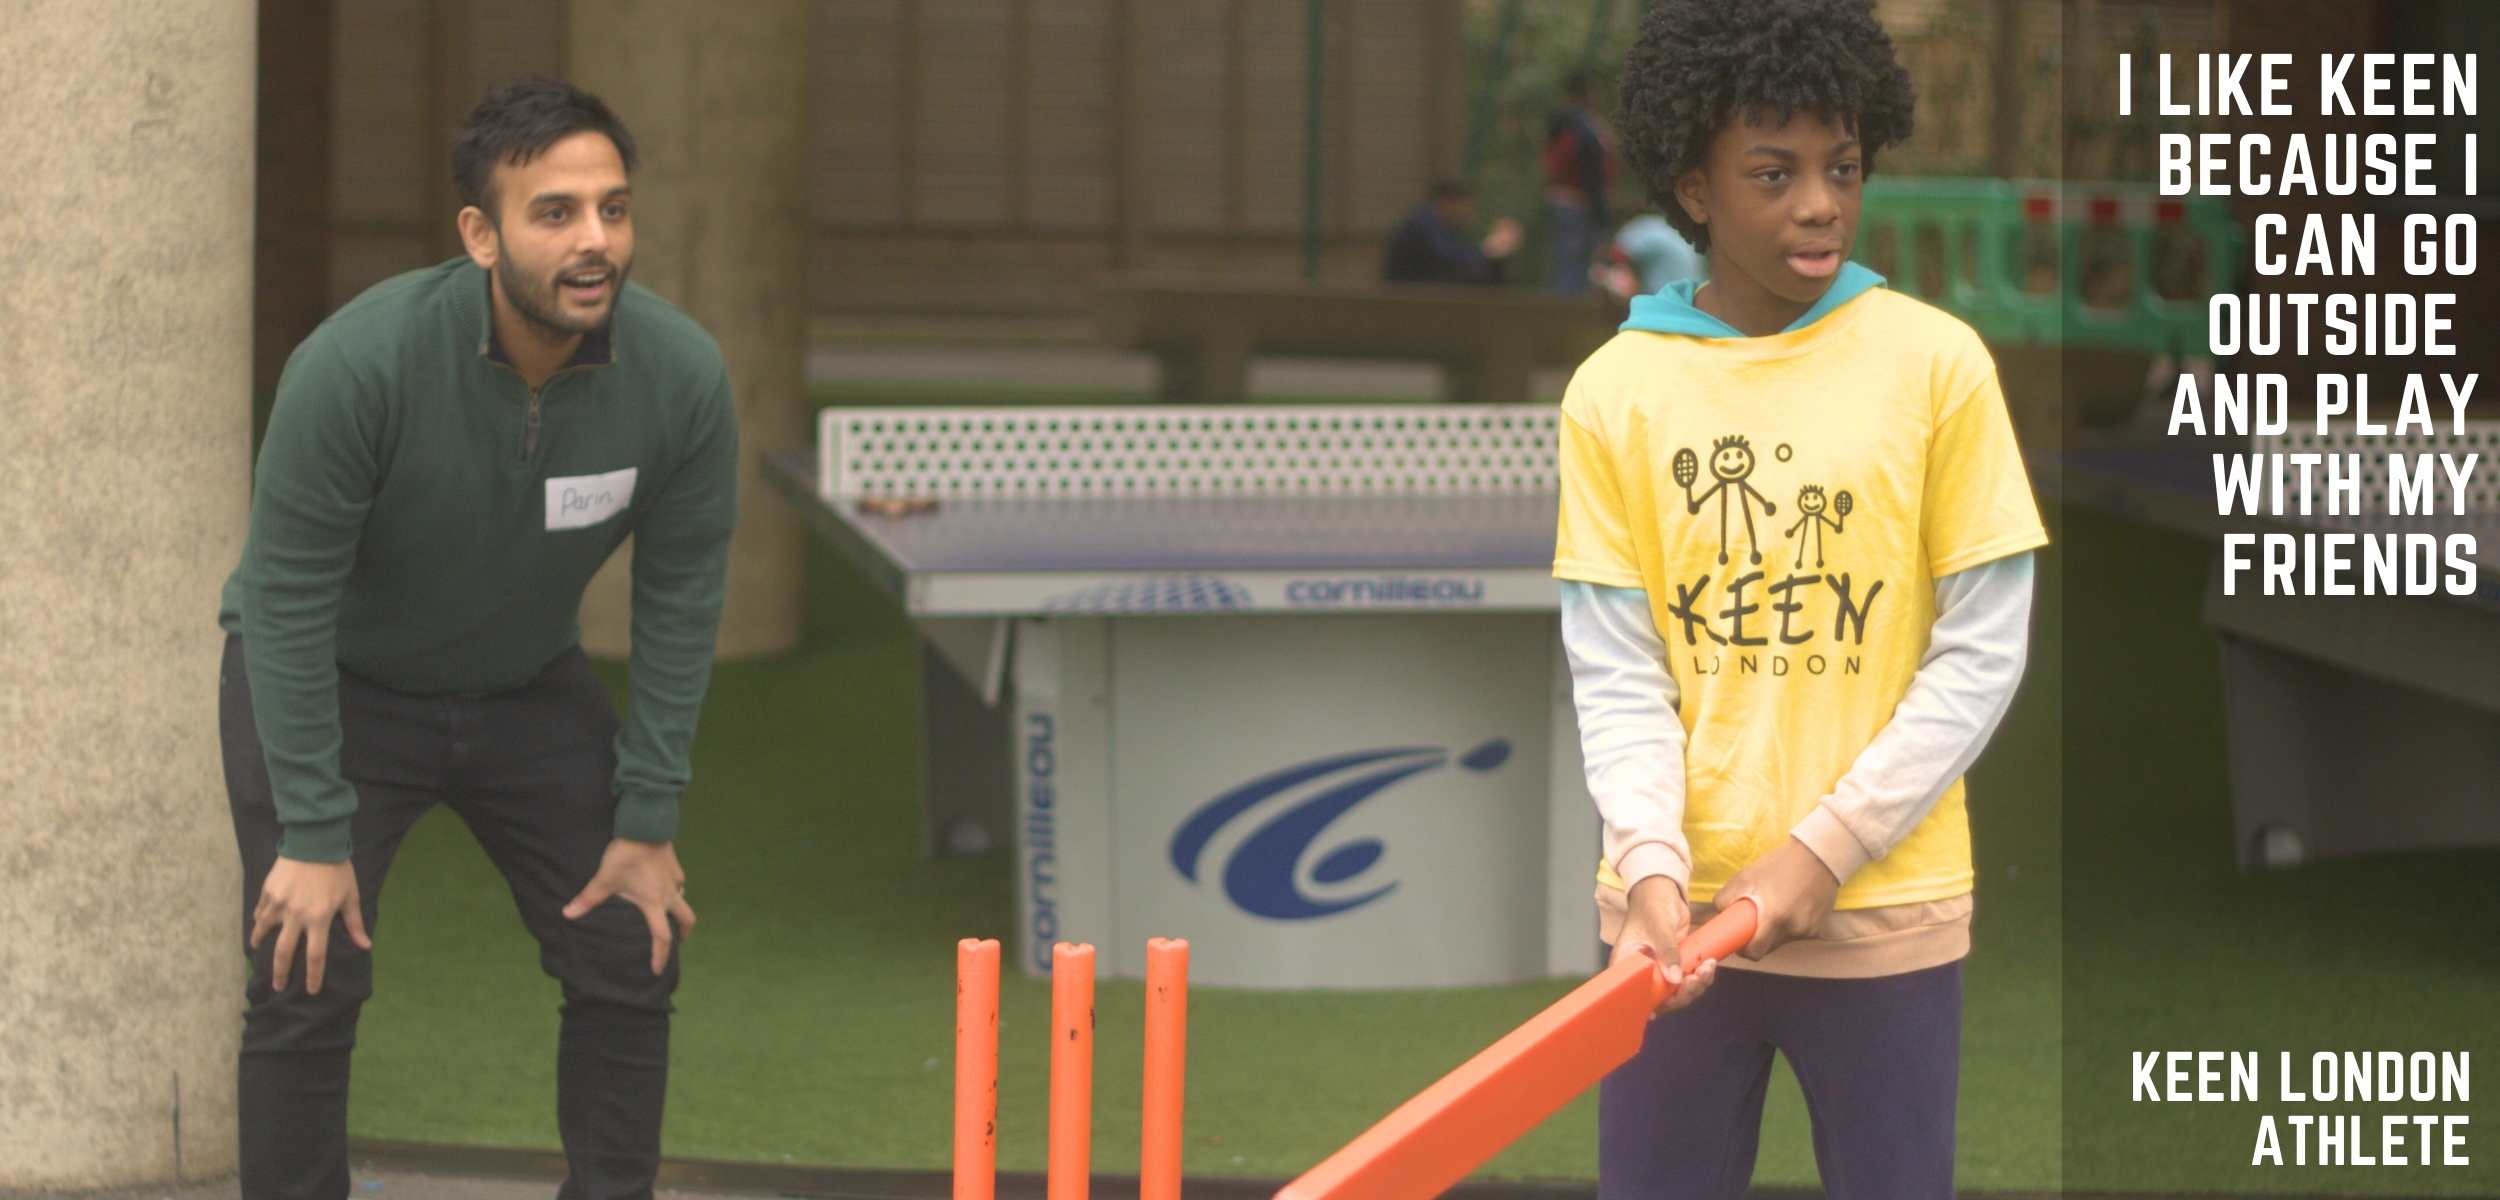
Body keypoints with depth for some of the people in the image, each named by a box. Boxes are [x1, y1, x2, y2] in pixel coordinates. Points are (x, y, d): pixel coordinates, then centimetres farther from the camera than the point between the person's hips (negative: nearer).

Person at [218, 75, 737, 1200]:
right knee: (309, 981, -13)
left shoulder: (682, 377, -23)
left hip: (530, 686, 4)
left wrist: (646, 823, -8)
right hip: (333, 682, -4)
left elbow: (680, 603, -9)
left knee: (630, 960, 0)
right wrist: (315, 837, -23)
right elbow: (290, 601, -25)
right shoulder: (361, 361, -34)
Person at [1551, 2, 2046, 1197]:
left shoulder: (1937, 365, -3)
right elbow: (1615, 673, 0)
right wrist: (1655, 866, -16)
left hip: (1884, 911, -1)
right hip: (1681, 909, 1)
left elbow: (1982, 652, -3)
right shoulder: (1614, 392, 0)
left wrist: (1827, 850, -11)